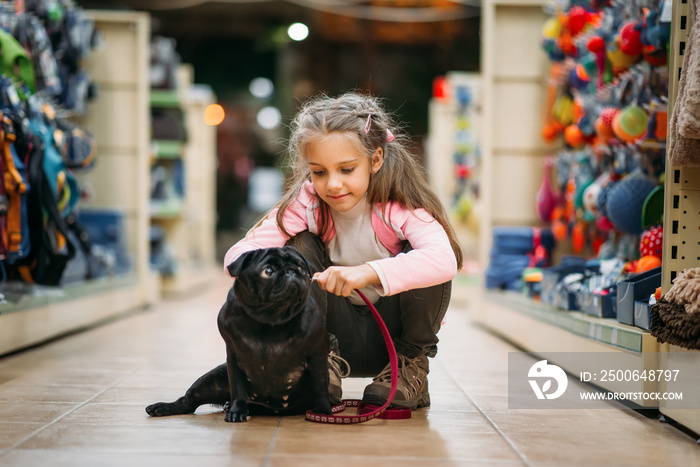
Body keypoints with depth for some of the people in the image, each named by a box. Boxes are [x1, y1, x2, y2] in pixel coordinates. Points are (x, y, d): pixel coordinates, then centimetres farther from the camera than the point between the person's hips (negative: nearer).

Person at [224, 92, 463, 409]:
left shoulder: (401, 205, -20)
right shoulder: (306, 201, -14)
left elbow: (446, 260, -40)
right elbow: (238, 253, -24)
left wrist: (368, 271, -52)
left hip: (391, 332, -1)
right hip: (338, 331, 1)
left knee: (419, 259, -27)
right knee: (300, 247, -20)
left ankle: (411, 367, -7)